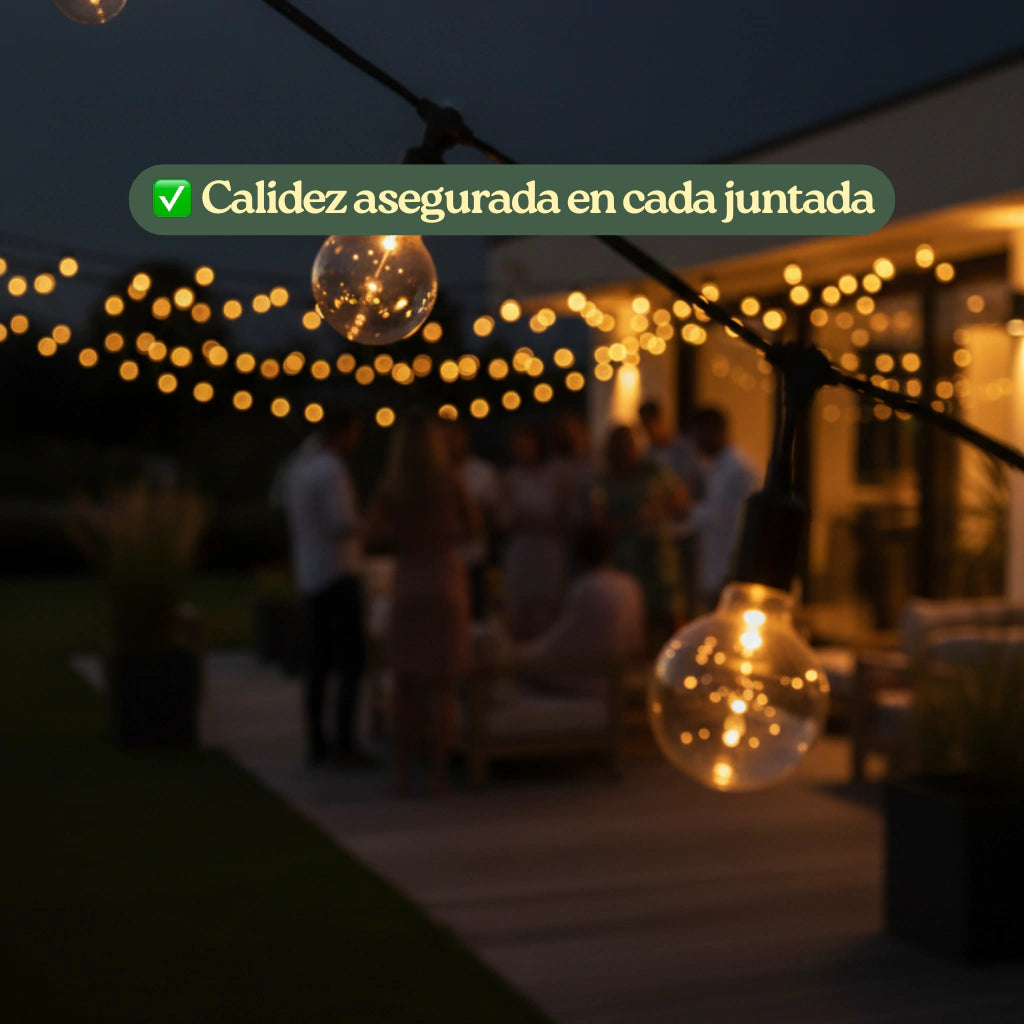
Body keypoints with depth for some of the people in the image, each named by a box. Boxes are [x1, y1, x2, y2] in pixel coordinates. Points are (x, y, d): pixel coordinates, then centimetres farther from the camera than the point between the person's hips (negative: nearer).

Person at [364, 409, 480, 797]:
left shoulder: (389, 487, -2)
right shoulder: (449, 480, -5)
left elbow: (373, 533, -6)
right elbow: (473, 528, 1)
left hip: (407, 583, 1)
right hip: (446, 580, -1)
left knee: (406, 680, 8)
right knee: (442, 681, 3)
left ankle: (403, 769, 11)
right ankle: (437, 771, 2)